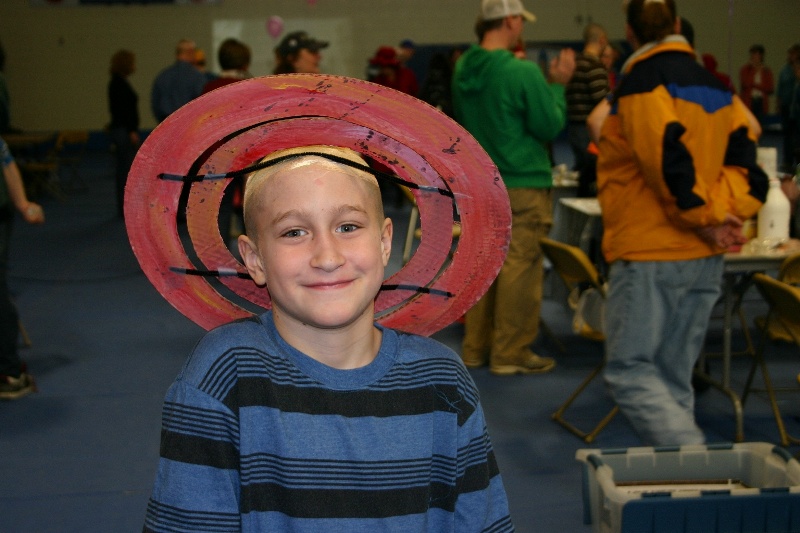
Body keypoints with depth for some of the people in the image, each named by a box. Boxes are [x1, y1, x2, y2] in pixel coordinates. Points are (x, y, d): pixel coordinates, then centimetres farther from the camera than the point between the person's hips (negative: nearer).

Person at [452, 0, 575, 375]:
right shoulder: (523, 72, -17)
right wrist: (558, 85, 2)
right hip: (522, 185, -7)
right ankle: (511, 354, 7)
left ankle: (476, 347, 23)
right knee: (520, 267, 1)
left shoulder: (463, 69, 4)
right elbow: (549, 127, -11)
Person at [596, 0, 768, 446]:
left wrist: (704, 216, -11)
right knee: (674, 377, 16)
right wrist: (728, 212, -4)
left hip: (649, 254, -8)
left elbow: (669, 159, -21)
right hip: (705, 259, 8)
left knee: (629, 371, -2)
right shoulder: (717, 89, 13)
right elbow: (744, 155, 6)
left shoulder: (641, 84, -11)